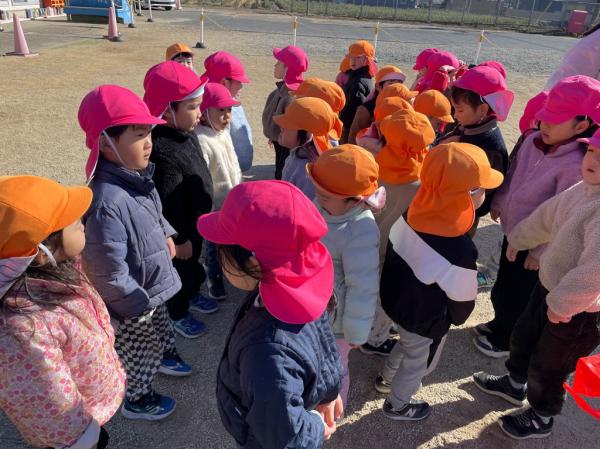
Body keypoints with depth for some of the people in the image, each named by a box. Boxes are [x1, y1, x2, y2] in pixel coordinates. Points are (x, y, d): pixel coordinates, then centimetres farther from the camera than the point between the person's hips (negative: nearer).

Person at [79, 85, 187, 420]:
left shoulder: (136, 176, -7)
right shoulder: (107, 203, -37)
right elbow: (110, 275, -31)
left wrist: (166, 234, 2)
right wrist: (138, 305, -20)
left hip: (153, 286, 8)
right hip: (134, 302, -8)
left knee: (161, 330, 34)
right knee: (139, 353, 18)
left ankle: (167, 357, 63)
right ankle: (137, 400, 45)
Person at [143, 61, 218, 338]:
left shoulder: (186, 131, -5)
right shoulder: (164, 152, -36)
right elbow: (168, 206, -29)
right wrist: (179, 239, -18)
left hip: (196, 222, 8)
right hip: (181, 229, -8)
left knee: (193, 264, 30)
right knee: (181, 271, 16)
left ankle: (192, 295, 55)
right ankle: (178, 315, 41)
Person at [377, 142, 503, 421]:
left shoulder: (411, 215, -19)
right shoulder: (459, 254, -38)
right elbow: (462, 302, -20)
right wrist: (456, 320, 3)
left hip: (393, 300, 6)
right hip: (424, 322, -6)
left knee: (406, 344, 35)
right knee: (418, 364, 25)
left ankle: (386, 379, 61)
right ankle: (397, 406, 52)